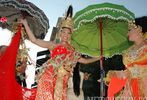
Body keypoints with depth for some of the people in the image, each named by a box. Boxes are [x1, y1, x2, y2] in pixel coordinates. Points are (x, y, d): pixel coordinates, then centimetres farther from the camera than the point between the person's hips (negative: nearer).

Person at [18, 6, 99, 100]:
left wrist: (98, 58, 33)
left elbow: (85, 61, 31)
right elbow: (34, 40, 1)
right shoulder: (53, 45, 7)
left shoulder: (72, 51, 18)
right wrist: (25, 24, -1)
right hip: (49, 79, -3)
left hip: (62, 82, 4)